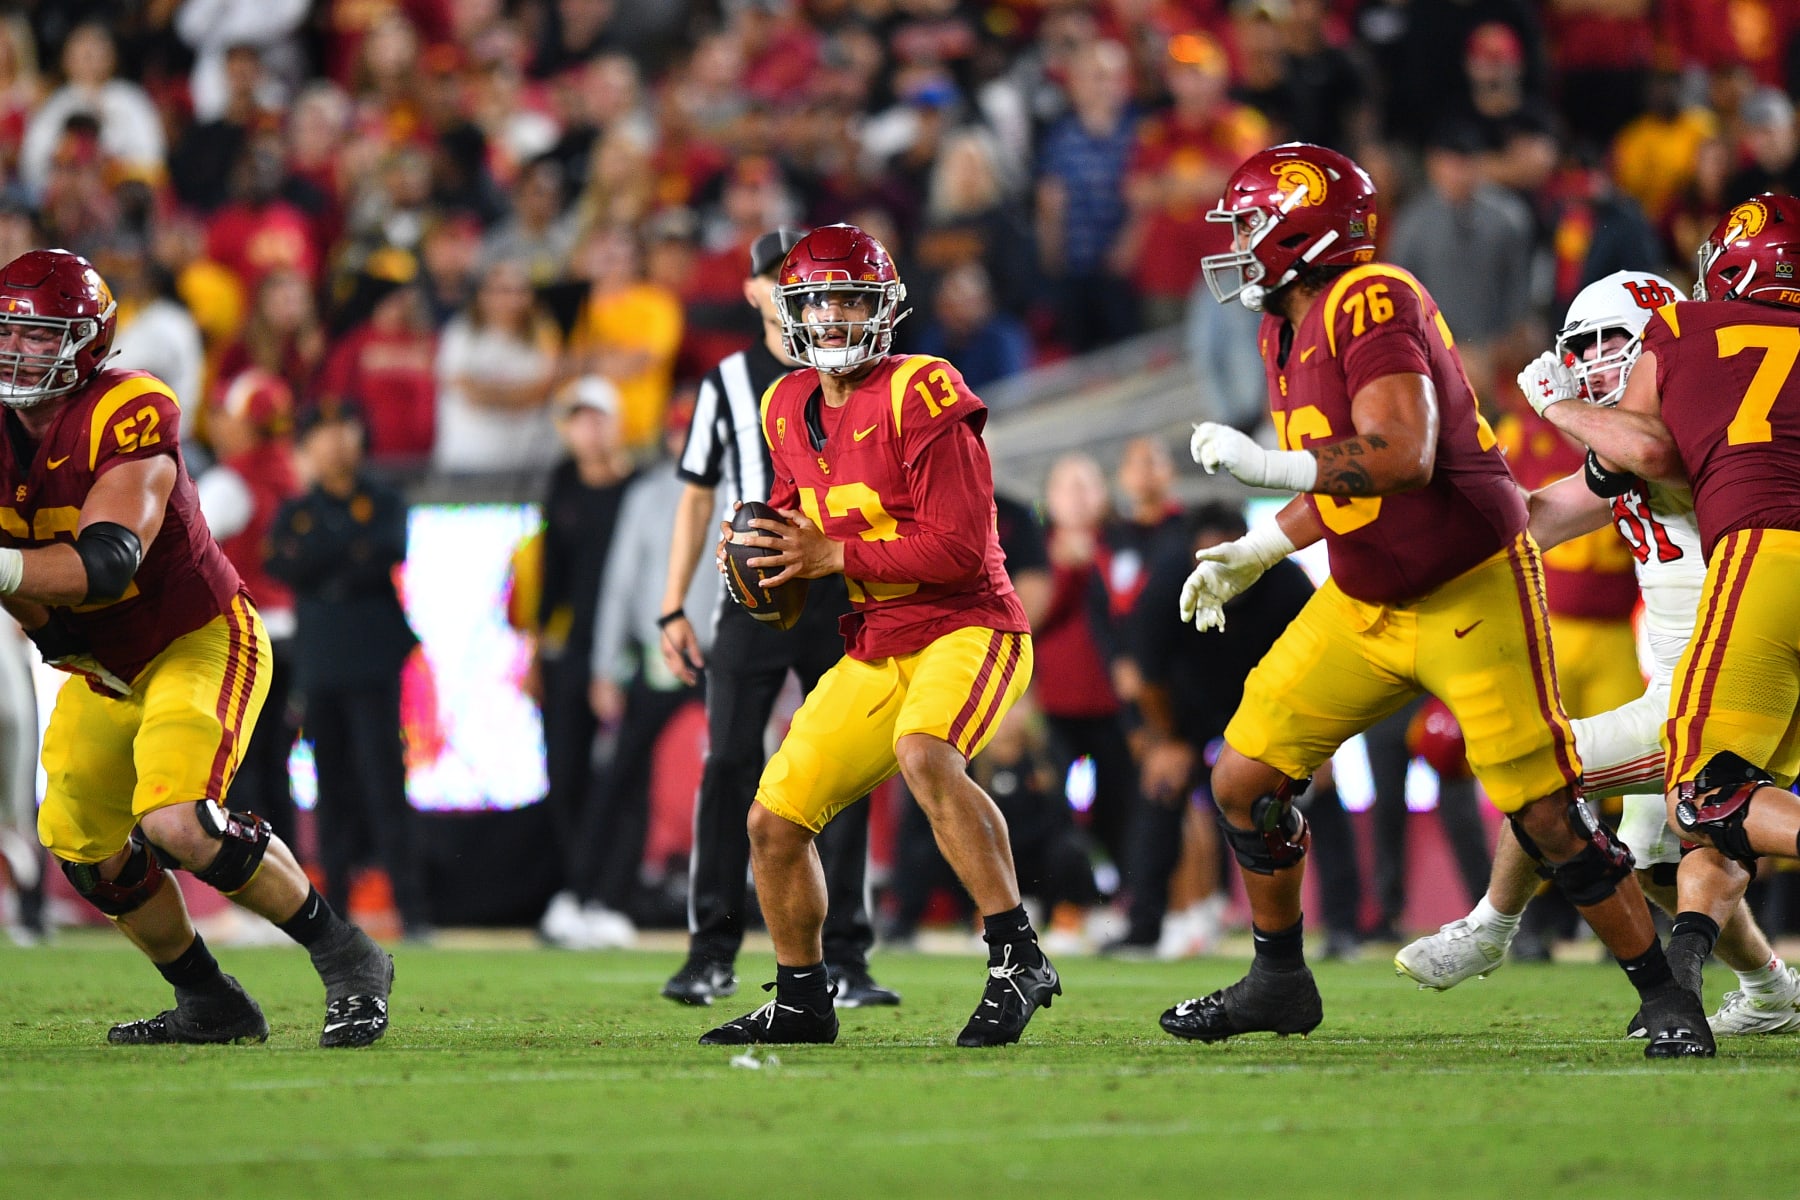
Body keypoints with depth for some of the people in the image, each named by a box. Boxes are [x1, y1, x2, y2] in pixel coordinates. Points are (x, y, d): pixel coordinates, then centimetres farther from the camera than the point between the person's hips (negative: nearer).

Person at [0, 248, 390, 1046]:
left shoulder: (127, 418, -26)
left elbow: (107, 564, -38)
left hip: (199, 643, -8)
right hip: (102, 671, 8)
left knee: (177, 823, -25)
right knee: (86, 849, 2)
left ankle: (347, 959, -6)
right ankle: (211, 1005, 20)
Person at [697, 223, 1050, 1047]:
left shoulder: (919, 398, -17)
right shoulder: (791, 410, 7)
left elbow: (961, 548, -22)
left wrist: (833, 556, -19)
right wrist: (762, 553, 0)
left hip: (965, 630, -8)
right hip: (874, 652, 8)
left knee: (924, 754, -37)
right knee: (774, 820, 6)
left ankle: (1017, 960, -32)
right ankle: (801, 1002, 25)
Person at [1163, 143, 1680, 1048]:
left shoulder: (1372, 302, -21)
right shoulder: (1289, 328, 8)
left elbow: (1401, 459, -32)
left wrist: (1263, 462, -26)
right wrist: (1253, 554, 12)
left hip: (1469, 595, -9)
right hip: (1364, 603, 9)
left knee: (1547, 819, -8)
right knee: (1244, 780, 5)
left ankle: (1664, 995, 6)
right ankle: (1279, 983, 22)